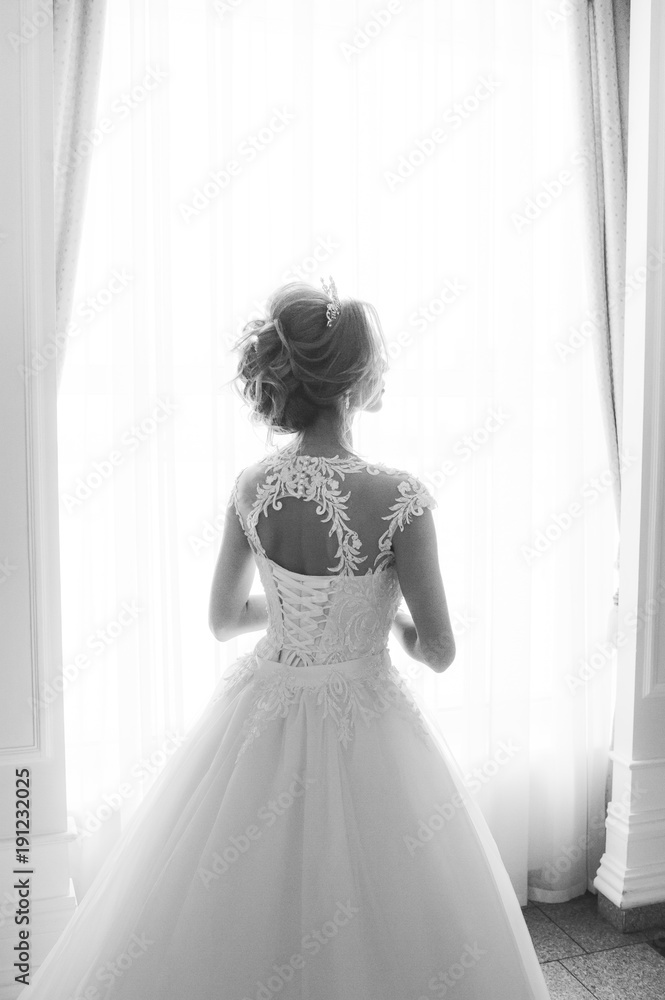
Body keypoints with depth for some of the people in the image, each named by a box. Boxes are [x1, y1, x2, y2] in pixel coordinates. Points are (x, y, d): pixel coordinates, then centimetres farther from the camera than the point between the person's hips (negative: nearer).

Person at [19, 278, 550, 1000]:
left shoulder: (250, 487, -11)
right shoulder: (400, 499, -22)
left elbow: (222, 621, 2)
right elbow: (438, 652, -14)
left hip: (262, 720, 4)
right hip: (365, 728, -4)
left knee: (235, 920, 25)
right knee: (382, 930, 21)